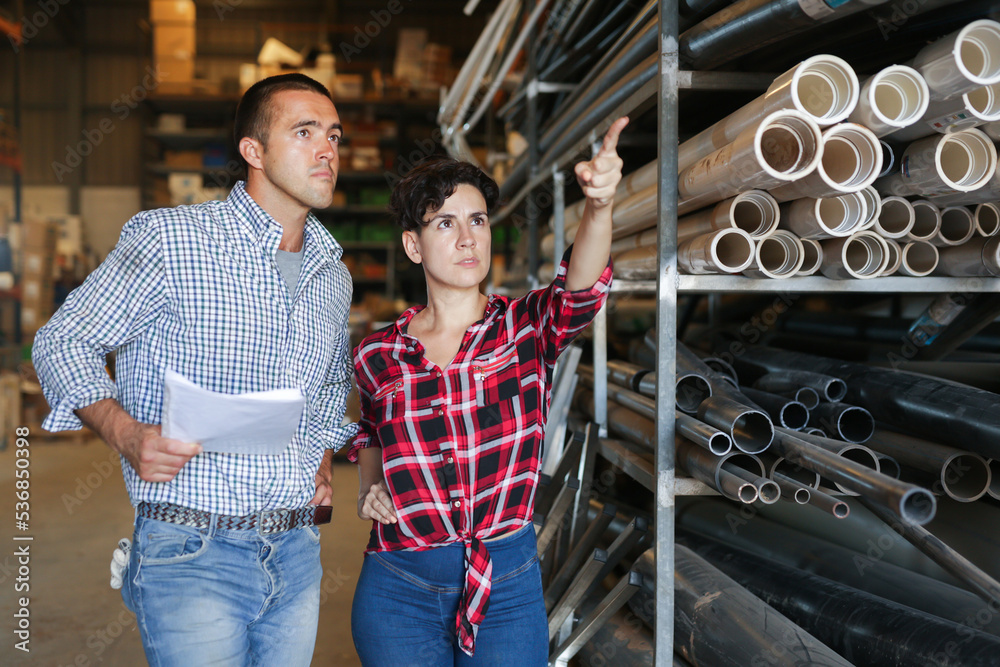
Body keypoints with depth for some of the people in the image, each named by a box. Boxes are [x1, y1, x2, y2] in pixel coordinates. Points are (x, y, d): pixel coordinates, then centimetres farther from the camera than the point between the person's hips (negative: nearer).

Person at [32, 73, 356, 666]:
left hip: (297, 554, 6)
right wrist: (127, 433, -18)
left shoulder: (335, 277, 11)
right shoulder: (169, 239, -8)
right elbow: (64, 341, -2)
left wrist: (325, 456, 9)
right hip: (193, 552, -5)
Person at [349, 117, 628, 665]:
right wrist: (368, 487, 0)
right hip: (399, 592, 1)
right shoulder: (378, 356, 0)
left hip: (508, 585, -1)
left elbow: (580, 290, -28)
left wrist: (598, 206, -46)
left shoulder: (527, 329, -5)